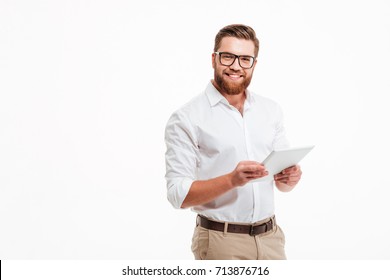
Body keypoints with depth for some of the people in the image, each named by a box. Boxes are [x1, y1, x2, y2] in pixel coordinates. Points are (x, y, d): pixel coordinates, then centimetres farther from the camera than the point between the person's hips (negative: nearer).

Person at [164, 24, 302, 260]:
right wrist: (232, 180, -27)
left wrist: (290, 179, -11)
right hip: (222, 242, -4)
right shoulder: (187, 119, -9)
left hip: (270, 237, 5)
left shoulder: (271, 110, 6)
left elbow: (282, 181, 11)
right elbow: (179, 195, -14)